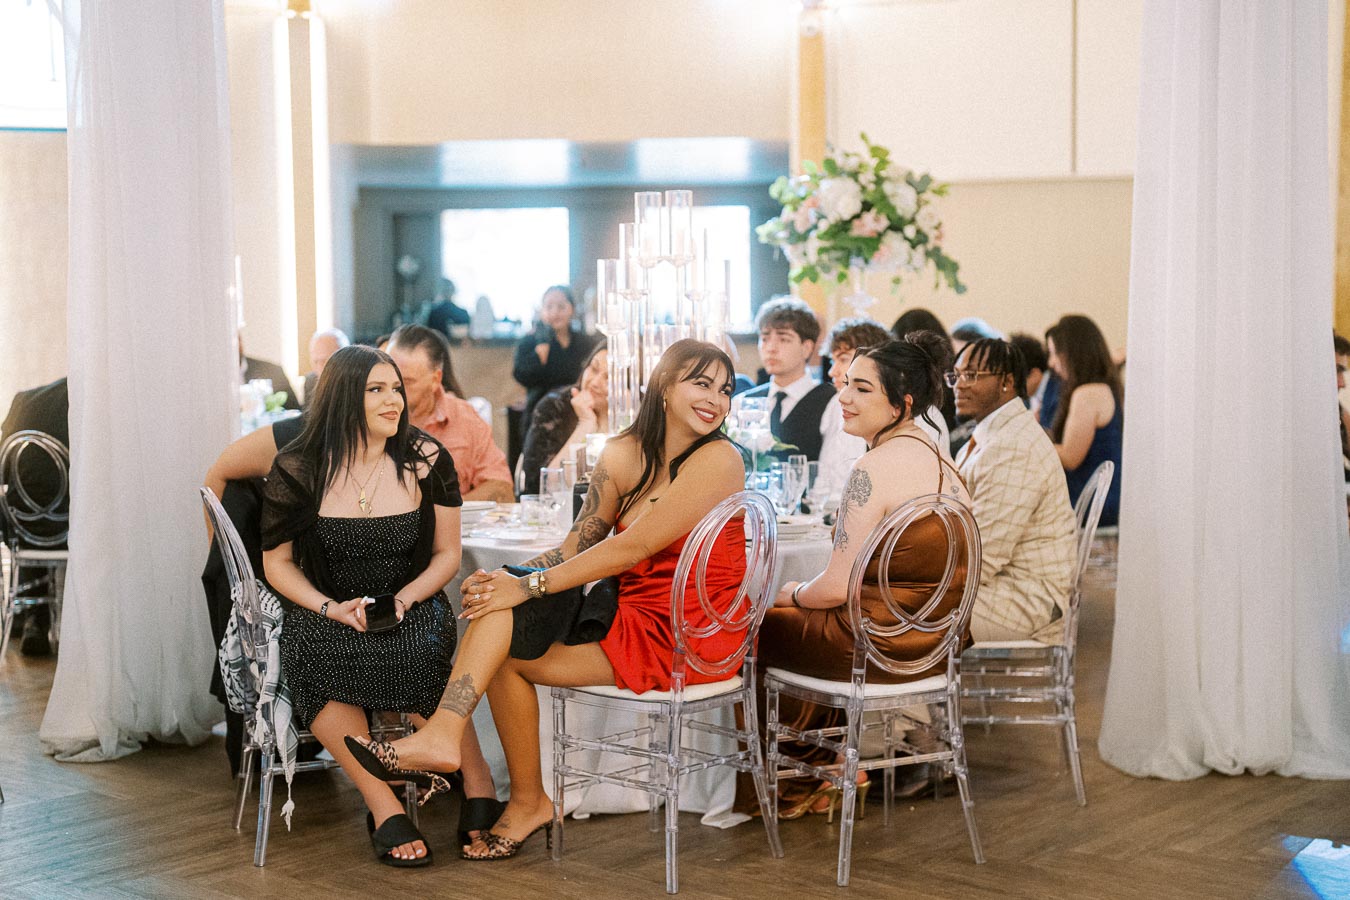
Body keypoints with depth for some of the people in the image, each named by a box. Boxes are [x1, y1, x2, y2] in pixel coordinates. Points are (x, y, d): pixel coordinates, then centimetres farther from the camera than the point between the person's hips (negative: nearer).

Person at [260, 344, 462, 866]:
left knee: (419, 650, -36)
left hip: (412, 608, 0)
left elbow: (446, 554, 7)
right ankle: (385, 808, -32)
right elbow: (277, 563, 4)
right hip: (325, 612, 0)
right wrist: (332, 608, -13)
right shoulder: (298, 470, -2)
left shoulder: (427, 460, 1)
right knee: (309, 655, -35)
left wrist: (405, 599, -13)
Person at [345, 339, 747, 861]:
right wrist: (512, 580, -14)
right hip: (632, 612, 6)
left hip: (684, 638, -6)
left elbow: (633, 548, -20)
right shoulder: (623, 455, 7)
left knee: (507, 653, -12)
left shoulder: (718, 460, -14)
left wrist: (529, 587, -19)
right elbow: (577, 546, 5)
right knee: (499, 607, -13)